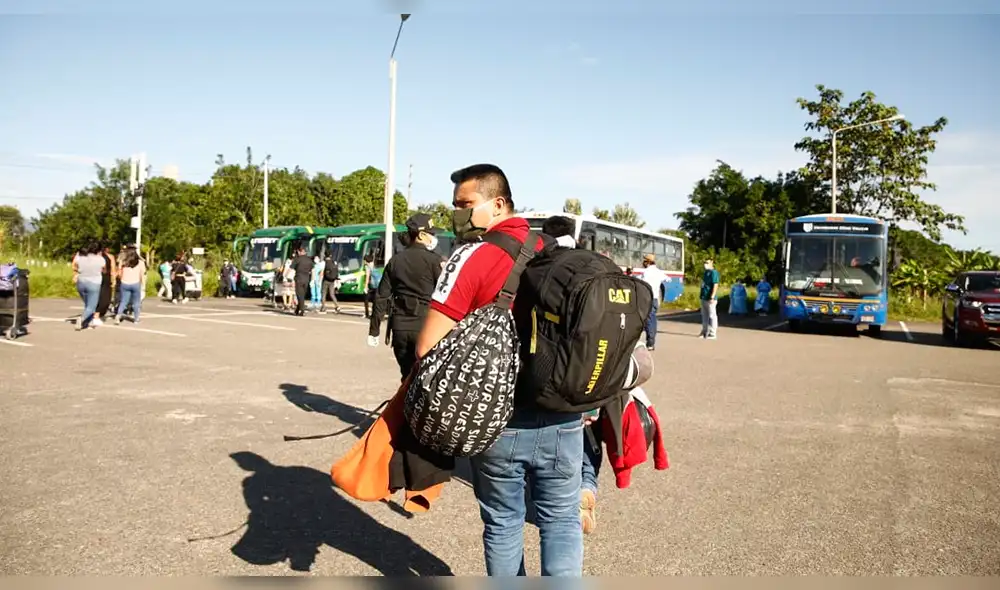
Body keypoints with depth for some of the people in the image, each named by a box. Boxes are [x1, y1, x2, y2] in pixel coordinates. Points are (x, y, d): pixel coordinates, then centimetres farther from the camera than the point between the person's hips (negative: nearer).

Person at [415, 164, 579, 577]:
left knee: (502, 523, 15)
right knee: (561, 520, 17)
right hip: (563, 414, 4)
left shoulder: (472, 258, -10)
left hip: (500, 418, -4)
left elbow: (428, 349, -16)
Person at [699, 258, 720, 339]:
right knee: (704, 315, 14)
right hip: (704, 297, 10)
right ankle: (705, 332, 23)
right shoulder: (705, 272, 16)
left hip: (710, 299, -10)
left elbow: (715, 285, -19)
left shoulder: (713, 272, -12)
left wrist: (712, 297, -23)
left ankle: (712, 334, 0)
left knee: (712, 315, -4)